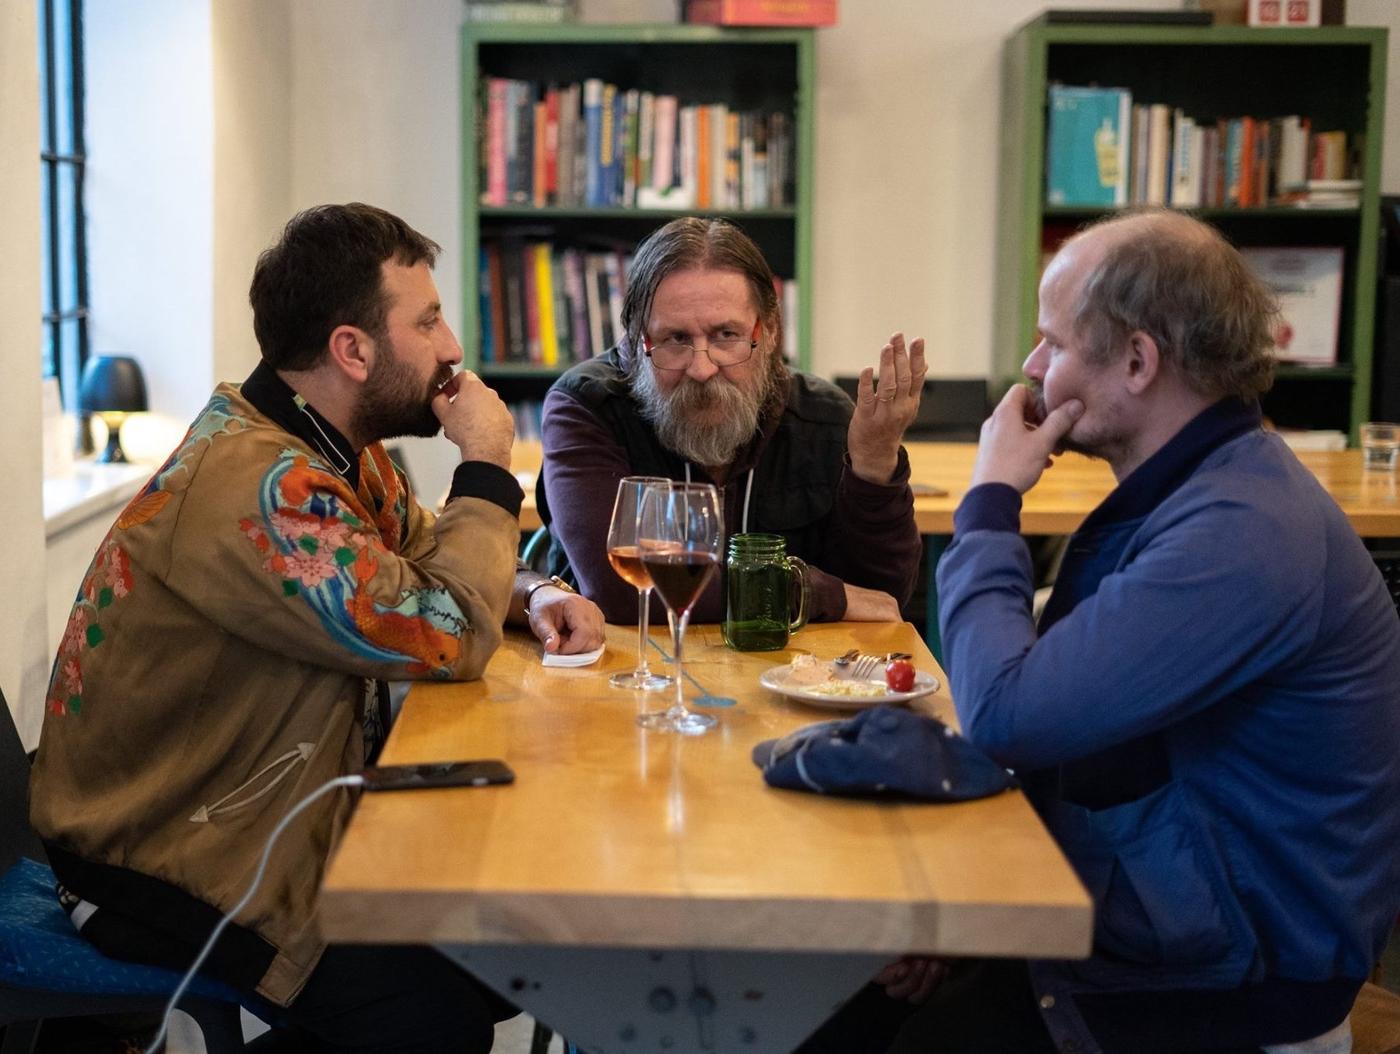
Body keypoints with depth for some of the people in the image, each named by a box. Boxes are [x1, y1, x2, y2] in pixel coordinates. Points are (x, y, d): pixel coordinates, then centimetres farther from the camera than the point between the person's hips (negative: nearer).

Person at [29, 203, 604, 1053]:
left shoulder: (337, 445, 4)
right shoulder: (257, 480, -27)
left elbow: (427, 562, 17)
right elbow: (444, 638, -28)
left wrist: (535, 595, -3)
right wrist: (487, 468, -15)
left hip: (274, 806, 10)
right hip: (162, 860, -9)